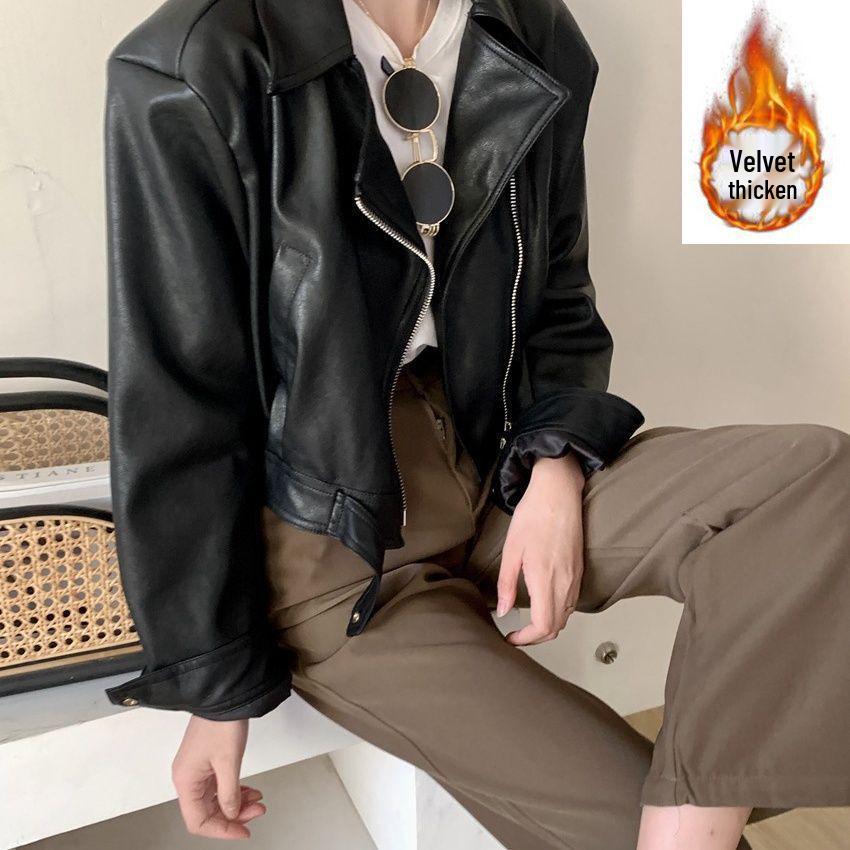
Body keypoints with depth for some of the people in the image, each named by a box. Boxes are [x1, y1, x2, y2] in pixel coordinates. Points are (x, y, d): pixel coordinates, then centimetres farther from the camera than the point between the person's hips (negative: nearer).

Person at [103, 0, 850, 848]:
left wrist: (557, 471, -9)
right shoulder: (189, 71, -11)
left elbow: (559, 306, 11)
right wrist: (213, 690, -5)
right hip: (335, 533, -4)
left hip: (505, 464, 5)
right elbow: (174, 413, -9)